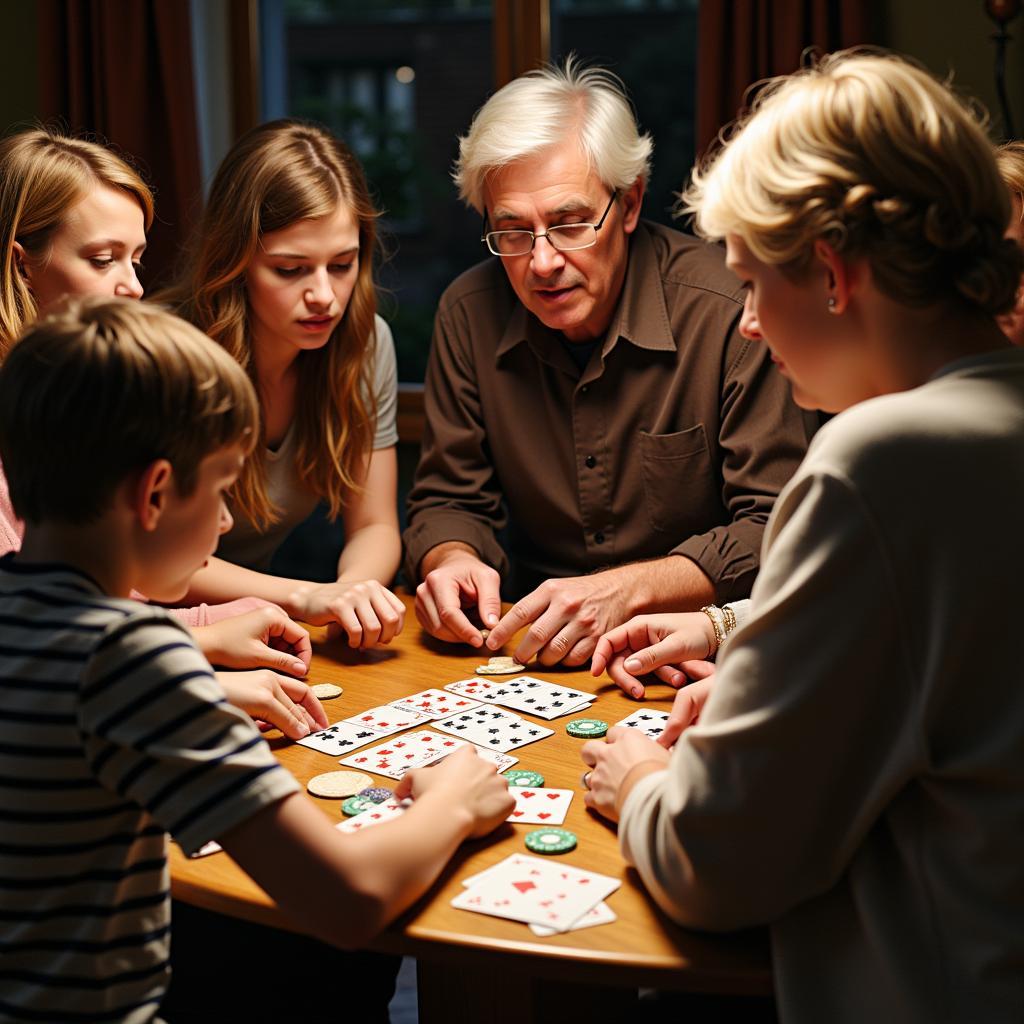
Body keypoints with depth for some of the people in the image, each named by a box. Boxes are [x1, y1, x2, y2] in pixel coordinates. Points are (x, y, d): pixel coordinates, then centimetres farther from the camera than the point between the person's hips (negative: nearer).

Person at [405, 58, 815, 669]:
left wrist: (627, 590, -25)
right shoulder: (470, 314, -1)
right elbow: (450, 502, 9)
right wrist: (453, 561, -15)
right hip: (539, 650, 4)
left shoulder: (728, 309, -15)